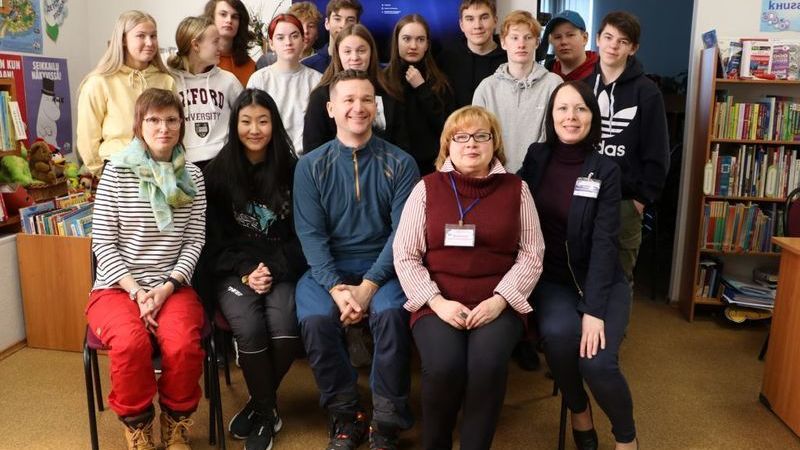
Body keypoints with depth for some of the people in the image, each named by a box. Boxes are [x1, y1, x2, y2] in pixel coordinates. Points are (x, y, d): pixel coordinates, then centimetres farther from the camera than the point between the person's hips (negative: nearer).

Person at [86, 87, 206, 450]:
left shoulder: (192, 175, 6)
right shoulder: (116, 172, -2)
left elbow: (195, 241, 2)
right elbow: (103, 243, -3)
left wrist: (167, 287, -11)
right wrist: (136, 290, -13)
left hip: (172, 286, 1)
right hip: (117, 286, -1)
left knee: (183, 345, -29)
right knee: (131, 343, -32)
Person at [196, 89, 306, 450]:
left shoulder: (291, 169, 5)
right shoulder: (217, 172, 4)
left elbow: (300, 234, 4)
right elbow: (214, 238, 3)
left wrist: (274, 270, -10)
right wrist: (246, 272, -11)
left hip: (282, 268, 1)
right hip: (232, 269, 0)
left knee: (285, 330, -27)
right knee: (250, 329, -28)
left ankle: (259, 405, 4)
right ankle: (268, 411, -1)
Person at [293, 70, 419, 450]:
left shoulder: (400, 164, 2)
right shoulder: (311, 166, 4)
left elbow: (403, 232, -6)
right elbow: (311, 234, -4)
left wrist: (369, 285, -18)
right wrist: (337, 287, -18)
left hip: (384, 266, -1)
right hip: (328, 267, 1)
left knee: (391, 313, -30)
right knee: (316, 318, -28)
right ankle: (346, 417, -4)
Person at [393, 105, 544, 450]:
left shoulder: (516, 189, 9)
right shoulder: (427, 188, 7)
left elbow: (531, 254, 5)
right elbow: (405, 255, 3)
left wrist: (499, 299, -9)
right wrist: (438, 302, -10)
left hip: (497, 303, 1)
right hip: (438, 303, 0)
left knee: (487, 365, -28)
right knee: (443, 367, -26)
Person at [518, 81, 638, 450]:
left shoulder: (605, 171, -8)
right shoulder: (536, 157, 0)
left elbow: (604, 242, -14)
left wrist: (594, 310, -23)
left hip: (600, 280, -1)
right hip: (550, 278, 2)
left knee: (597, 362, -23)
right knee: (558, 333, -30)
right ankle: (579, 411, 3)